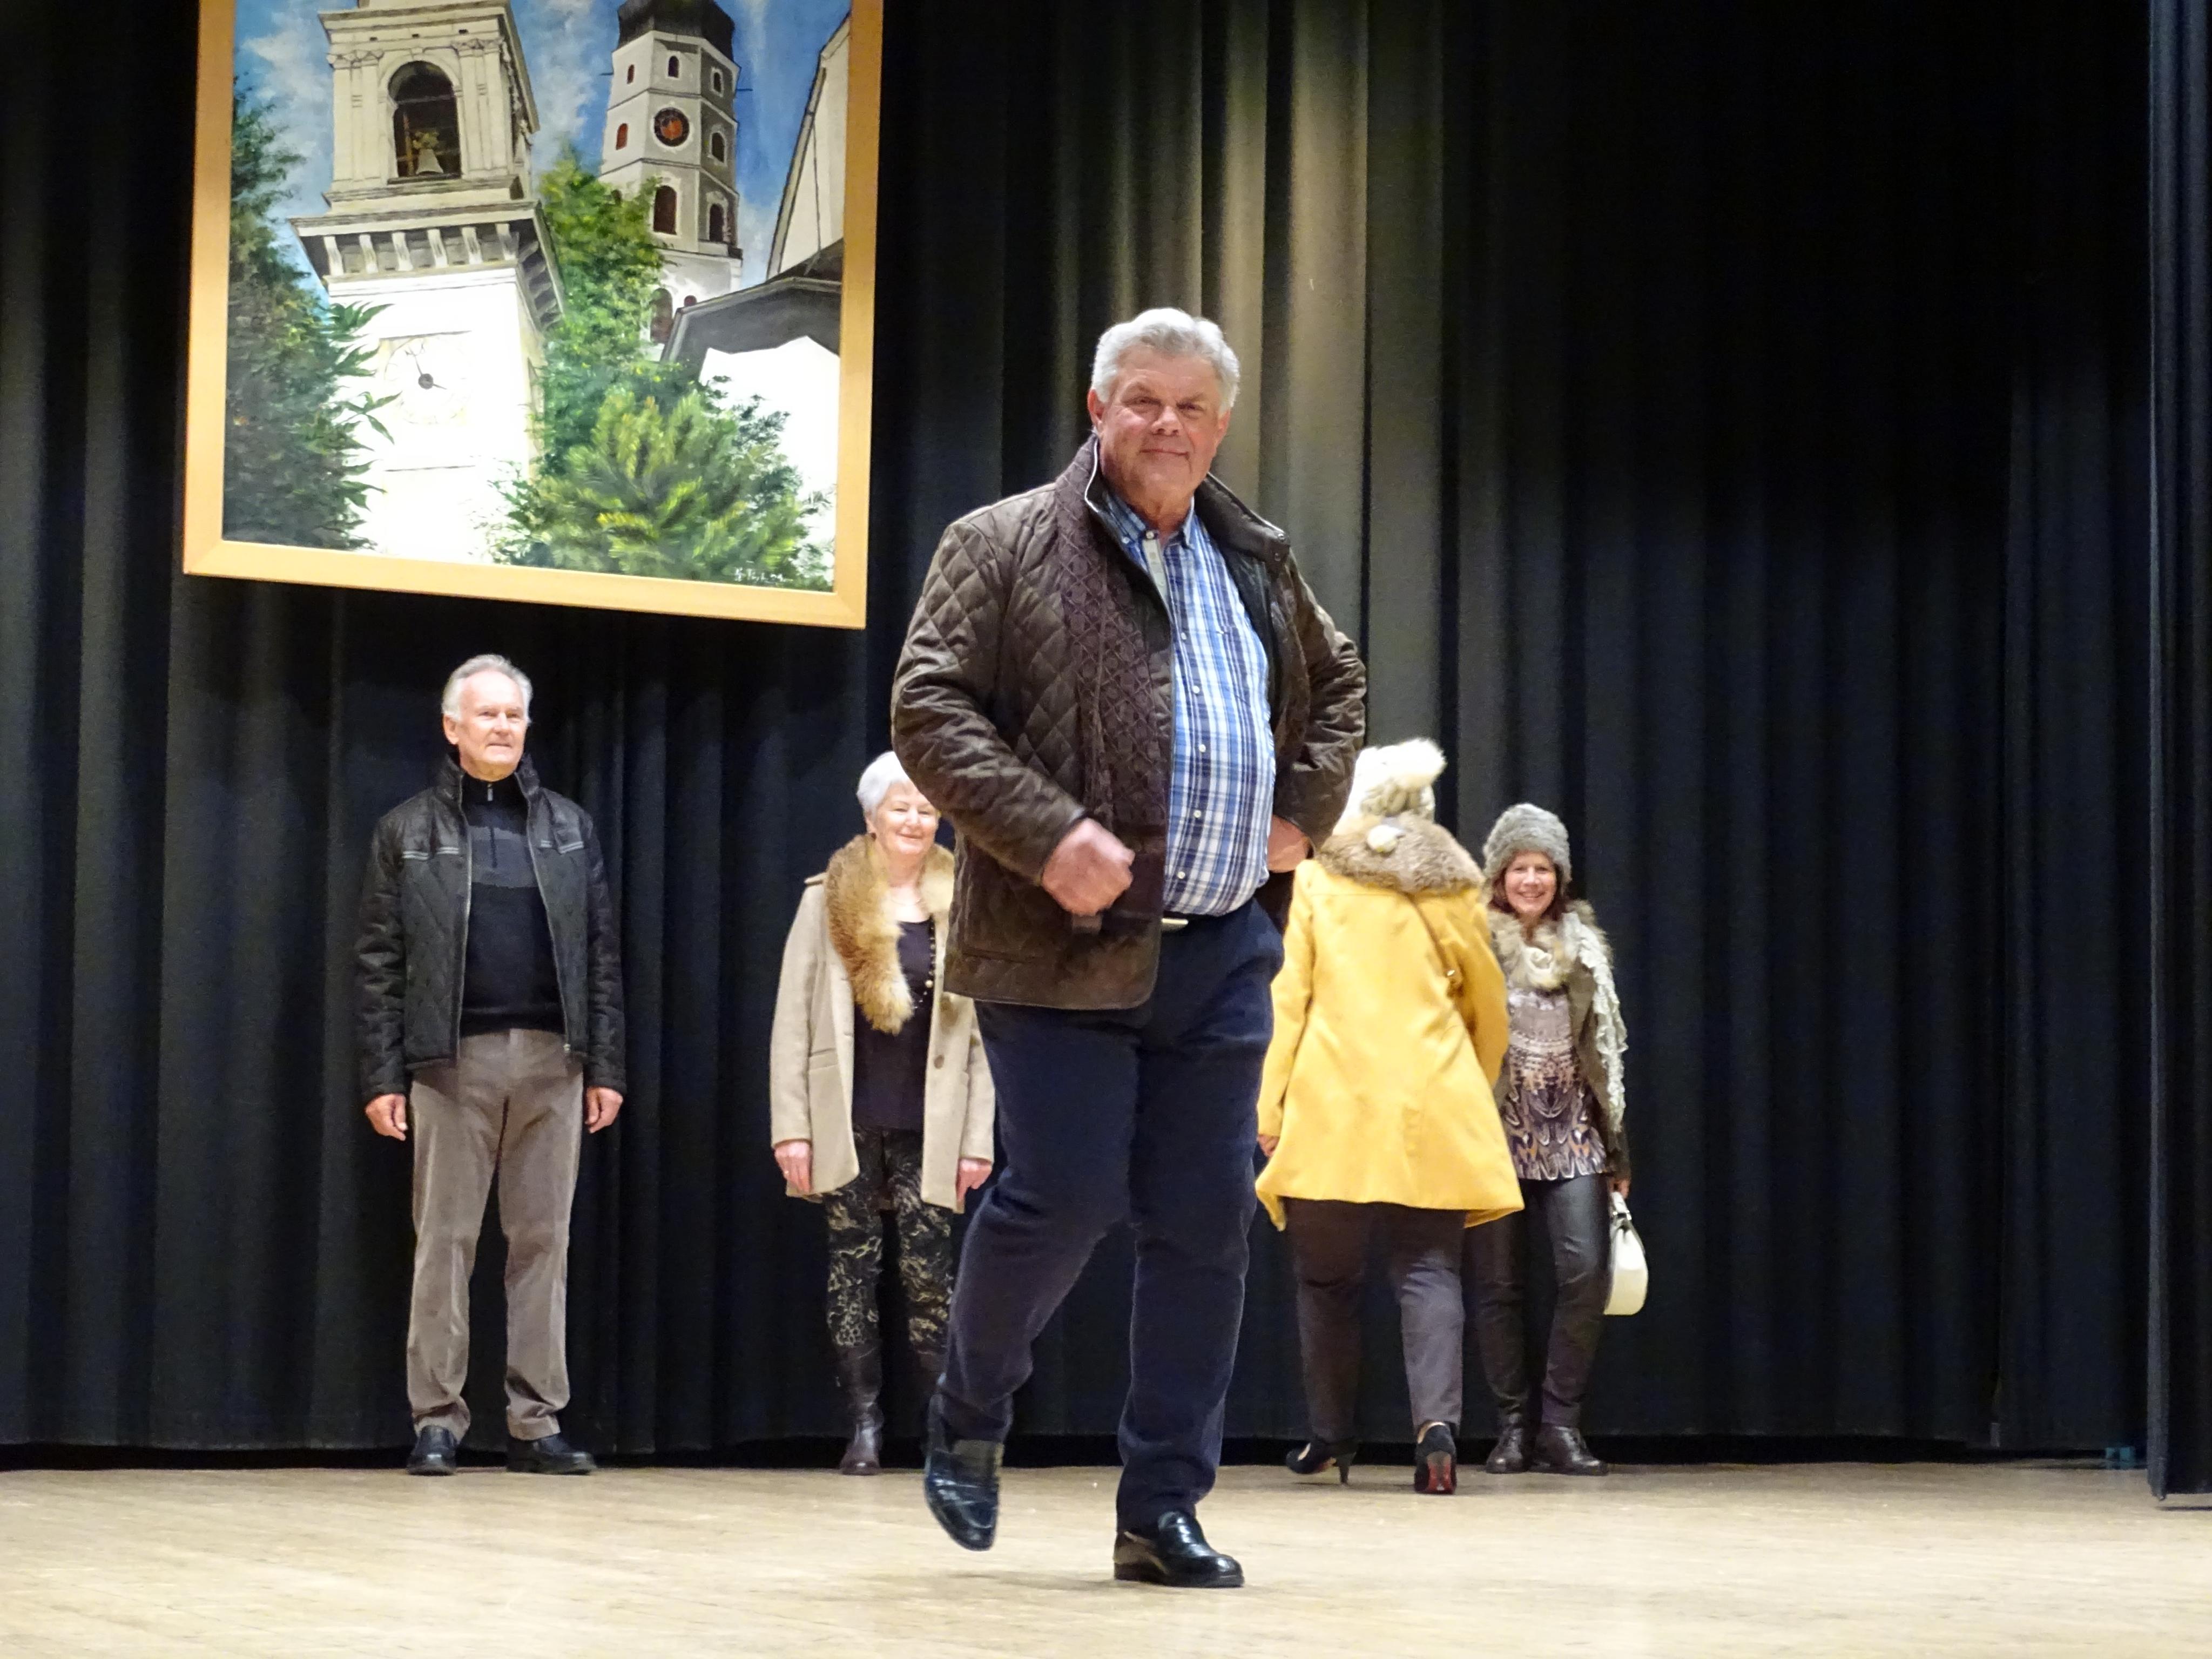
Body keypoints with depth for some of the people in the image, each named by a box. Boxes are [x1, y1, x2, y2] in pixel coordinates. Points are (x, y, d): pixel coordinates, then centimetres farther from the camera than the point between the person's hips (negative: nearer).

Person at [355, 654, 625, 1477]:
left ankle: (537, 1422, 7)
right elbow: (381, 963, 2)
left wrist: (606, 1066, 3)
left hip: (552, 1061, 2)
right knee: (445, 1241, -1)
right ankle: (437, 1420, 3)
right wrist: (382, 1077, -6)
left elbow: (601, 954, 11)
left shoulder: (569, 827, 13)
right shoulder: (408, 832, 6)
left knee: (543, 1242, 3)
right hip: (453, 1061, -2)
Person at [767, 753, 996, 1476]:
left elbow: (979, 1033, 6)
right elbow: (793, 1019, 2)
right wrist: (791, 1127, -4)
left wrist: (977, 1139, 1)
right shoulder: (829, 902, 4)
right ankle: (865, 1428, 9)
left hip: (927, 1126, 0)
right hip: (849, 1122, 0)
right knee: (853, 1265, 3)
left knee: (928, 1270, -5)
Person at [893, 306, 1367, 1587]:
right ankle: (970, 1422, 20)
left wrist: (1306, 810, 14)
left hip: (1221, 952, 5)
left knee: (1206, 1227, 2)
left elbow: (1338, 686, 32)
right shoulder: (1006, 547, -1)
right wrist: (1045, 835, -20)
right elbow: (928, 707, -9)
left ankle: (1164, 1509, 10)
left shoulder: (1259, 562, 16)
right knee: (1064, 1196, -8)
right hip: (1065, 948, -5)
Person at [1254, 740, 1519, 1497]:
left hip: (1333, 1108, -1)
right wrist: (1473, 1091, 28)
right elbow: (1488, 1007, 14)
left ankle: (1331, 1433, 16)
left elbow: (1289, 996, 0)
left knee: (1327, 1276, 11)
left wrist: (1270, 1100, 1)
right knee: (1428, 1271, 1)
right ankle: (1437, 1420, -19)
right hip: (1433, 1111, 1)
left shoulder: (1319, 878, 4)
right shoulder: (1453, 887, 8)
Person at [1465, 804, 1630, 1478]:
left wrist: (1618, 1150, 15)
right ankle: (1512, 1425, 8)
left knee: (1586, 1271, -12)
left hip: (1570, 1132, 2)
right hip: (1495, 1127, -2)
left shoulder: (1585, 947, 13)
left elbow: (1605, 1049, 16)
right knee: (1498, 1282, -1)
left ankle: (1561, 1424, -3)